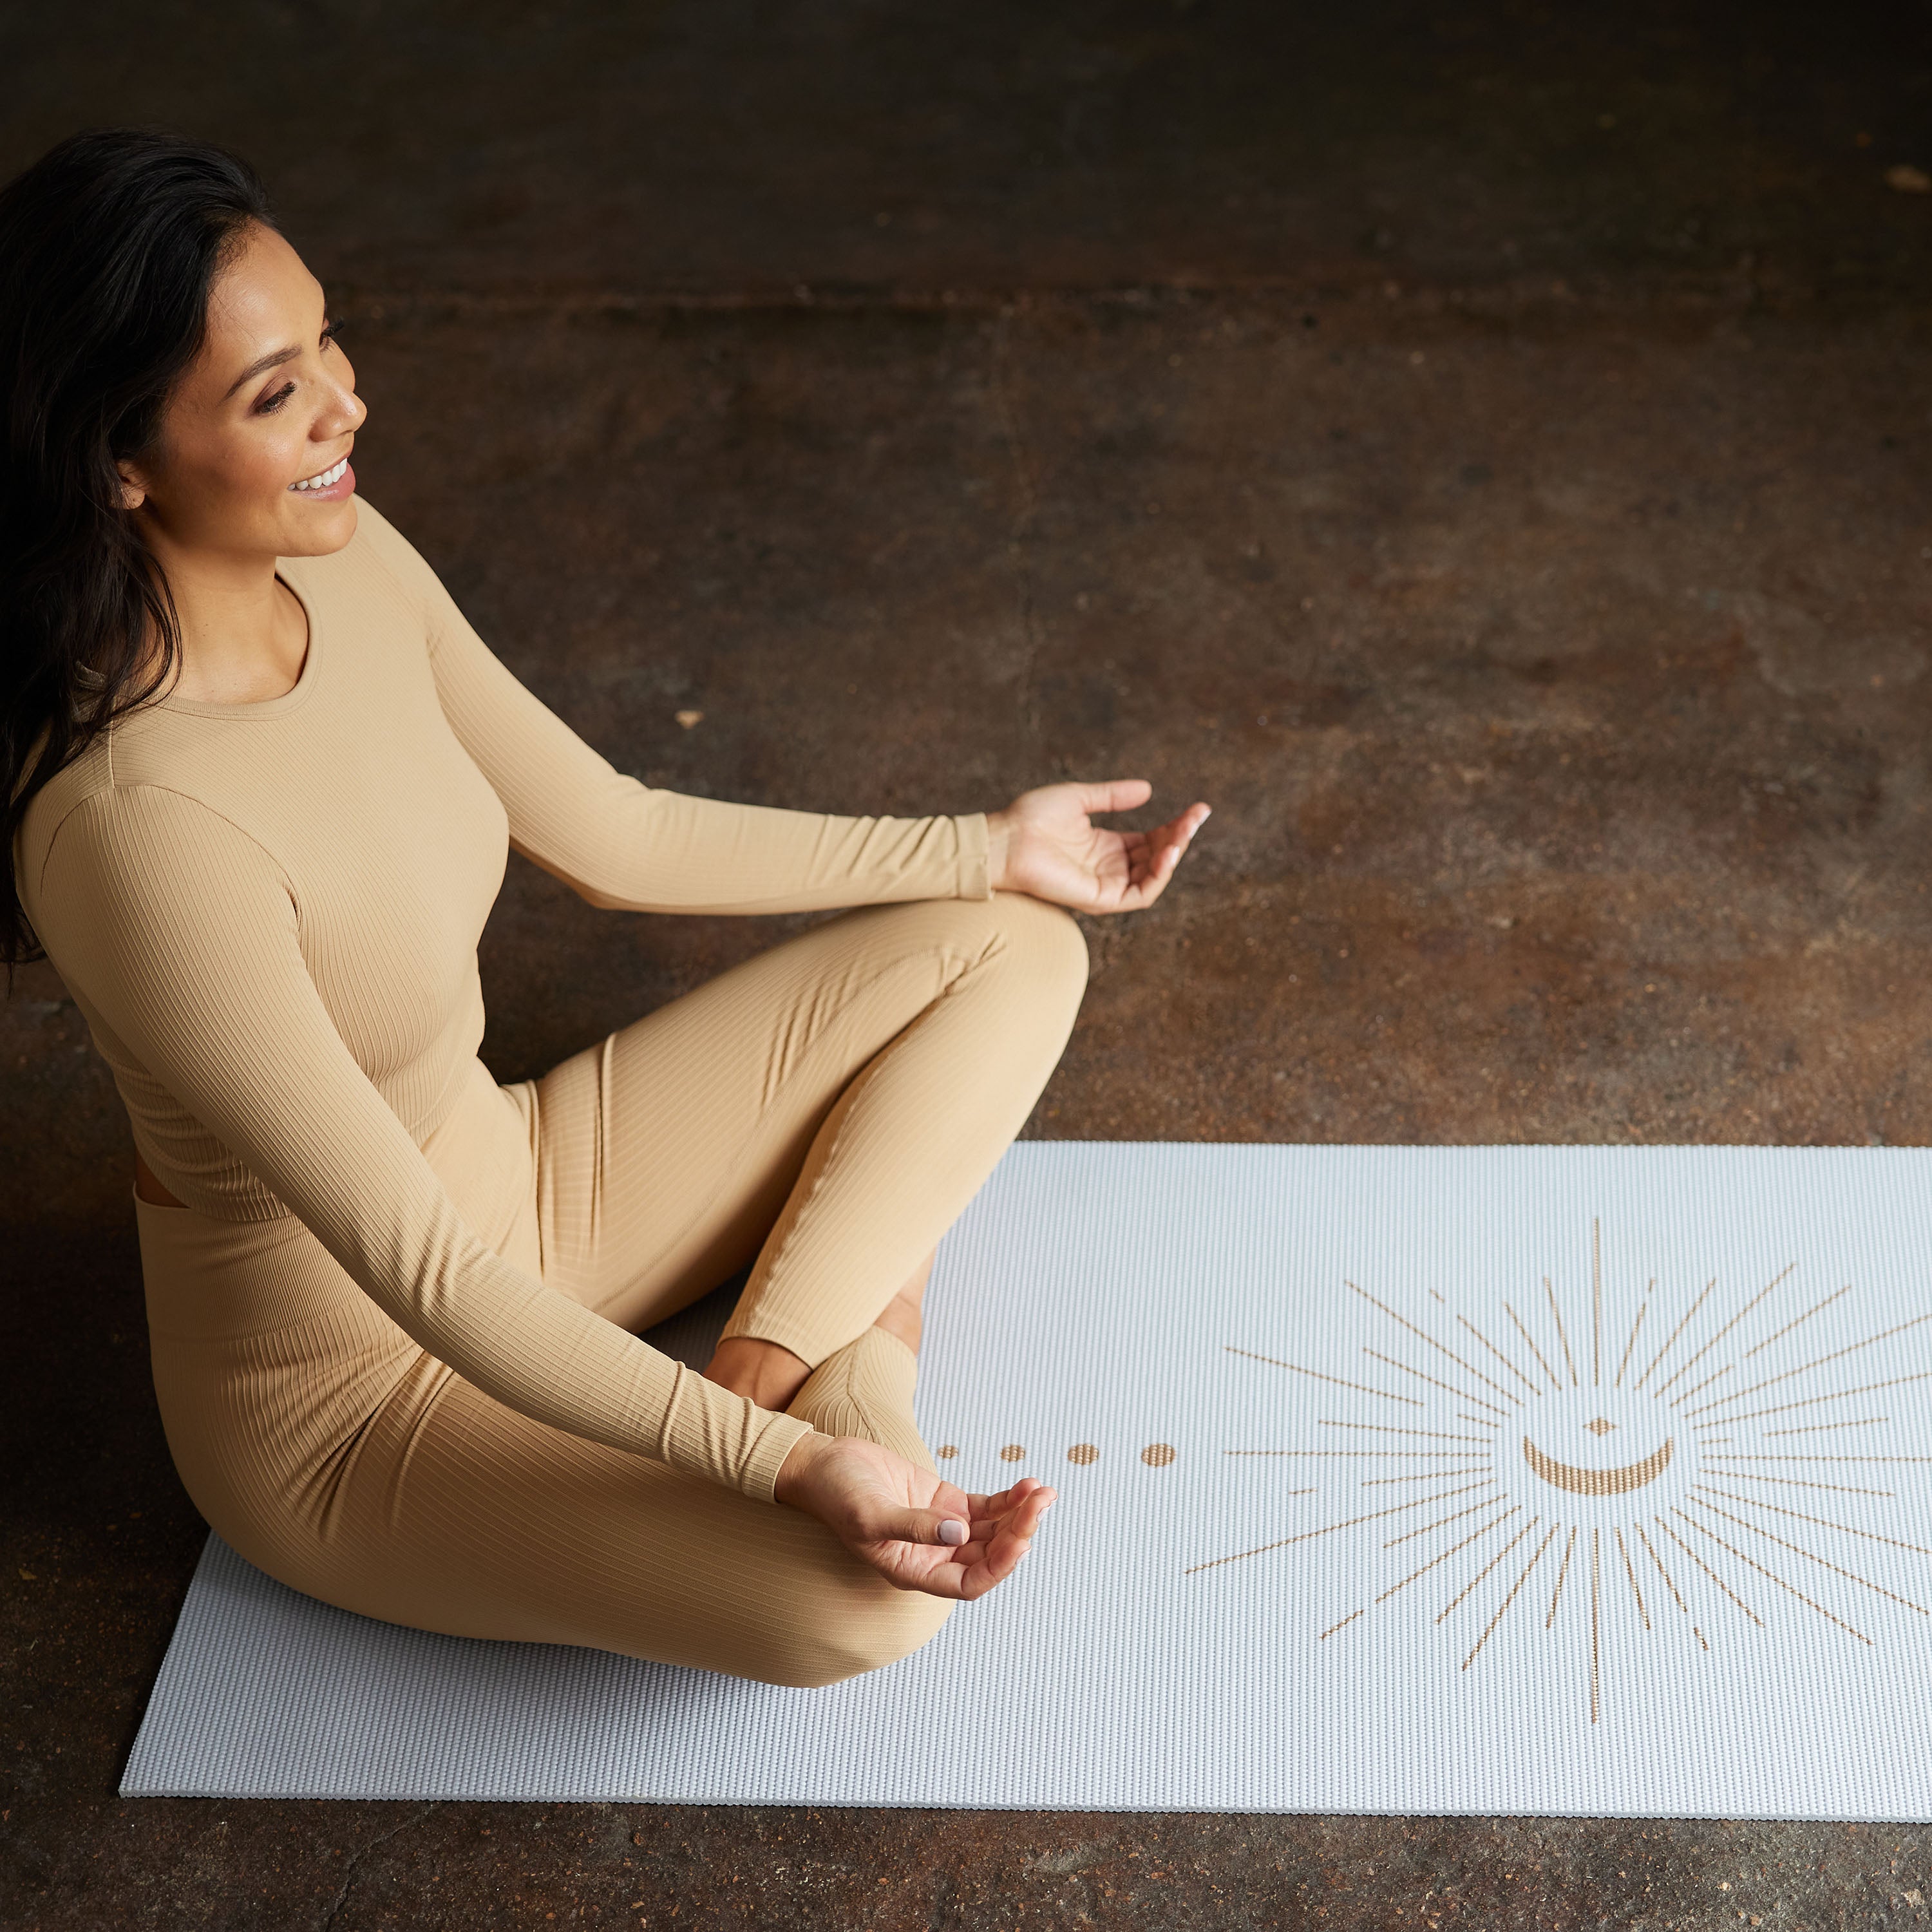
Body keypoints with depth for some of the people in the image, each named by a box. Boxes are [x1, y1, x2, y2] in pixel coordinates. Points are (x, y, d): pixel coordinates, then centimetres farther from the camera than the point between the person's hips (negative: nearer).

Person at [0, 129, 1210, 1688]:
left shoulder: (339, 558, -9)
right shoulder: (136, 827, -34)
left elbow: (615, 836, 3)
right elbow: (412, 1270, -29)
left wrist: (985, 848, 8)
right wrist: (781, 1467, -30)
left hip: (514, 1191, 8)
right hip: (345, 1387, -8)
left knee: (1013, 950, 5)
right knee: (867, 1597, -30)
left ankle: (776, 1355, -7)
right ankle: (862, 1313, 0)